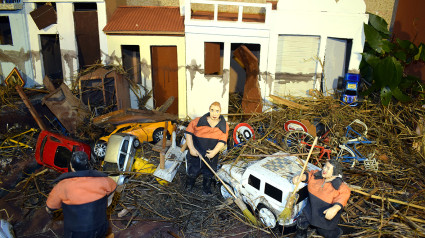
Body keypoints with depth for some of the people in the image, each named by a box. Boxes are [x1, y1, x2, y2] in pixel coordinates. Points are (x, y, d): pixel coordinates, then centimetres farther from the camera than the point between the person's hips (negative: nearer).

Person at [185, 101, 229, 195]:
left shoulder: (224, 126, -8)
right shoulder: (198, 121, -14)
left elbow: (222, 141, -13)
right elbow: (188, 133, -9)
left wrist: (214, 151, -29)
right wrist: (191, 148, -18)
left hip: (211, 156, 2)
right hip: (195, 154, -1)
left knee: (209, 175, 19)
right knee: (192, 172, 15)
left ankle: (207, 189, 44)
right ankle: (189, 186, 45)